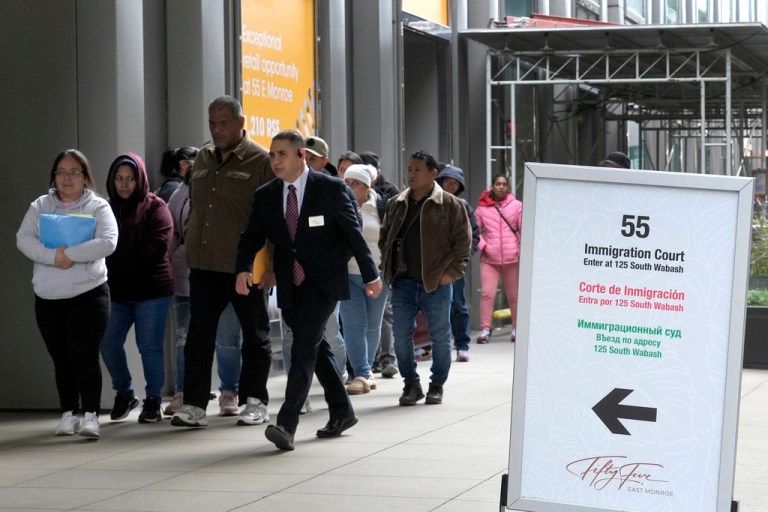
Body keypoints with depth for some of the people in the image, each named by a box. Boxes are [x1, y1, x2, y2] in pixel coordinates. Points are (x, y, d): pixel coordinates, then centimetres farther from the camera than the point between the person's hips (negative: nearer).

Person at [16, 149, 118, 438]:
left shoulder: (98, 207, 1)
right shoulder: (40, 206, 9)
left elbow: (107, 242, -14)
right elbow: (23, 239, -5)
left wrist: (69, 254, -20)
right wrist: (53, 257, -20)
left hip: (88, 295, -3)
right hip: (48, 297, 3)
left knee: (83, 354, -12)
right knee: (61, 358, 9)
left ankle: (90, 415, -7)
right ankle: (69, 413, 19)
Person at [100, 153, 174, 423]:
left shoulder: (155, 207, -1)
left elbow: (157, 245, -13)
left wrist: (122, 268, -13)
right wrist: (112, 273, -8)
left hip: (151, 289, -4)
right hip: (116, 291, 4)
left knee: (150, 346, -1)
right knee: (108, 343, -2)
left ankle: (153, 401, 10)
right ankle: (123, 393, 18)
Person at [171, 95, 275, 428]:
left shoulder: (260, 161, -6)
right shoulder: (202, 159, 12)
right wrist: (190, 244, 14)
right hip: (204, 264, 5)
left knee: (255, 336, 8)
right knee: (199, 336, 2)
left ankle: (254, 402, 17)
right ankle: (194, 405, 5)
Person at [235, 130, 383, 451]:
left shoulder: (331, 189, -6)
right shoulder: (265, 196, 6)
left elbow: (353, 234, -1)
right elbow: (253, 236, 4)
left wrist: (370, 275, 2)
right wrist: (244, 268, -15)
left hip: (323, 283, -5)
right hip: (290, 286, 5)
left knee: (304, 346, -17)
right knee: (316, 348, 15)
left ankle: (286, 423, -23)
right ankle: (341, 412, 31)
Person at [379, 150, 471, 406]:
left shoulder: (450, 204, -2)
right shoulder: (396, 204, 11)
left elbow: (462, 240, -4)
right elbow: (384, 238, 20)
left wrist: (452, 271, -11)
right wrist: (389, 267, 8)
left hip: (436, 282, -3)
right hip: (404, 282, 4)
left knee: (440, 336, 5)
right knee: (401, 335, 1)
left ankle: (437, 386, 18)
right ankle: (411, 385, 13)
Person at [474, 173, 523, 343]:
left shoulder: (516, 206, 2)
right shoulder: (482, 207, 4)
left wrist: (522, 249, -4)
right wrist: (482, 245, -5)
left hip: (512, 258, 0)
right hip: (489, 259, 0)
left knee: (514, 295, 9)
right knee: (487, 294, -8)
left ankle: (517, 327, 21)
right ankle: (485, 329, -4)